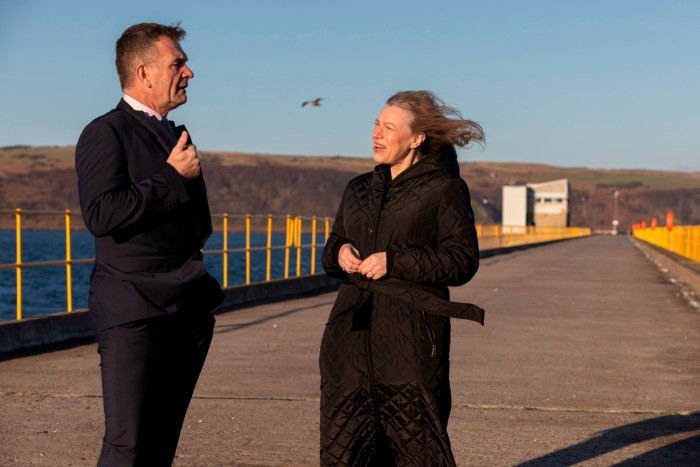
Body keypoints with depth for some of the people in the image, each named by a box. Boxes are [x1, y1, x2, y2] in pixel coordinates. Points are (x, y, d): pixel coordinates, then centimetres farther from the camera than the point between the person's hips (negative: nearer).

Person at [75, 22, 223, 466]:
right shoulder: (106, 133, -7)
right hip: (135, 312, -8)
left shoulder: (176, 135, 19)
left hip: (189, 310, 8)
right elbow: (100, 214, -22)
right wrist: (174, 177, -15)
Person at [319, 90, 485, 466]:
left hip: (411, 340, -6)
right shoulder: (359, 189, 17)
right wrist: (339, 253, -1)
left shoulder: (444, 189, -1)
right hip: (353, 334, 6)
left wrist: (394, 261, -16)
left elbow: (463, 261, -8)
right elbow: (332, 248, 24)